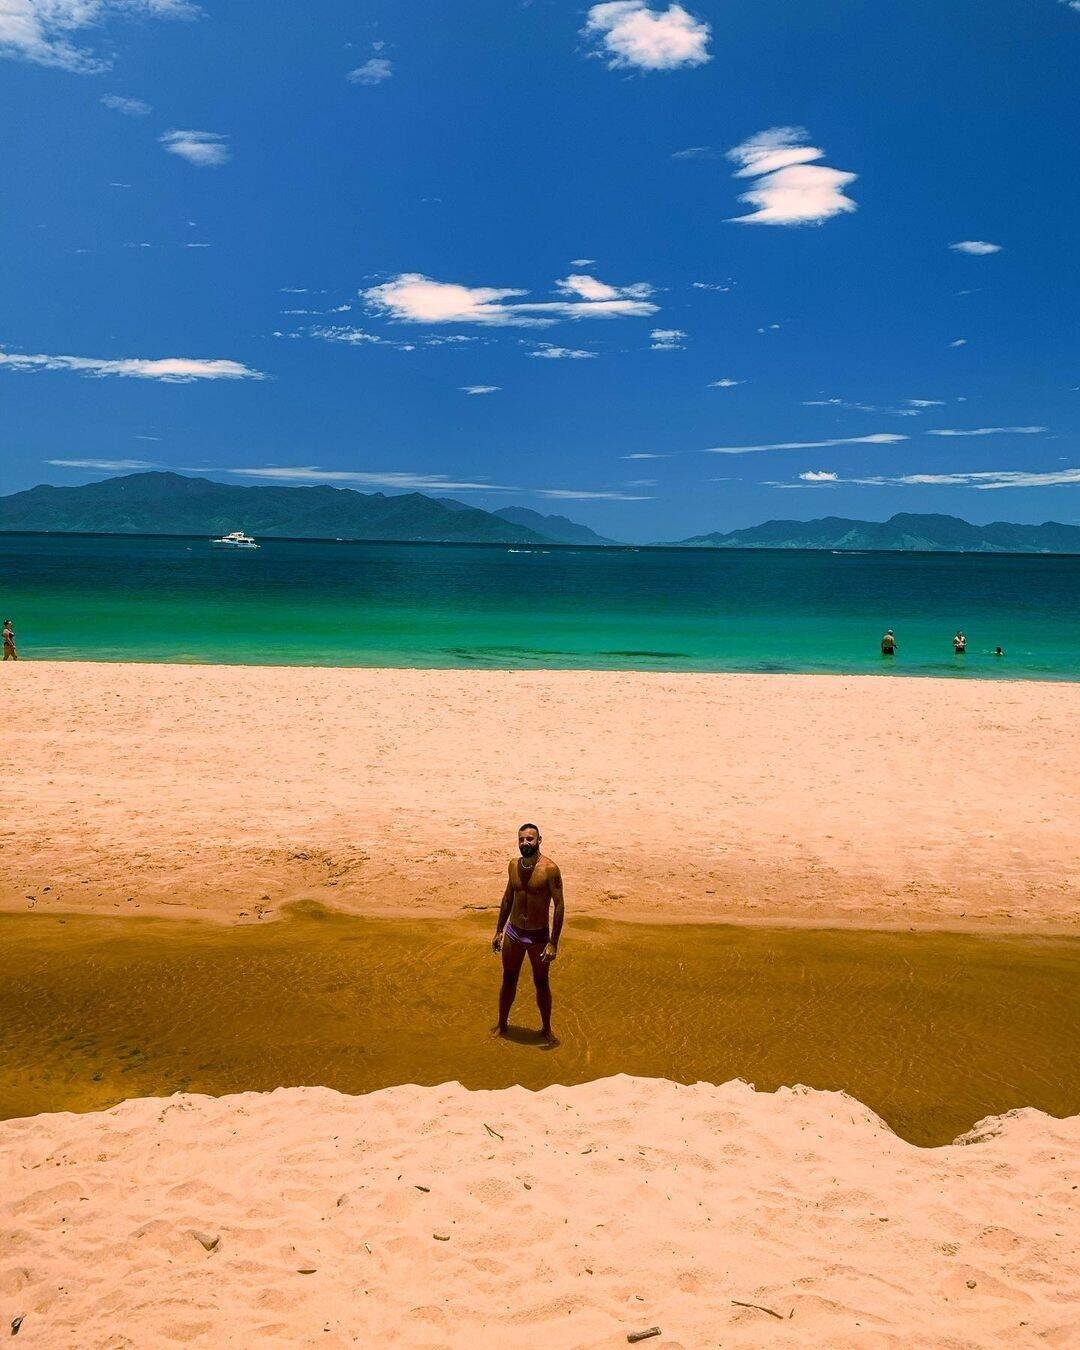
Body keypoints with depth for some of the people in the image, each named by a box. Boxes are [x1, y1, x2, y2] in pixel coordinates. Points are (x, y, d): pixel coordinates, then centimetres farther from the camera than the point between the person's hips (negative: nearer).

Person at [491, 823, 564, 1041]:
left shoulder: (549, 869, -17)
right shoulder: (514, 865, 0)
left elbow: (559, 905, -16)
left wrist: (553, 943, -18)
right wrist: (498, 931, 14)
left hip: (538, 936, -4)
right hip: (513, 932, 4)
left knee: (541, 983, 10)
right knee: (508, 980, 16)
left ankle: (546, 1029, 27)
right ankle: (501, 1024, 32)